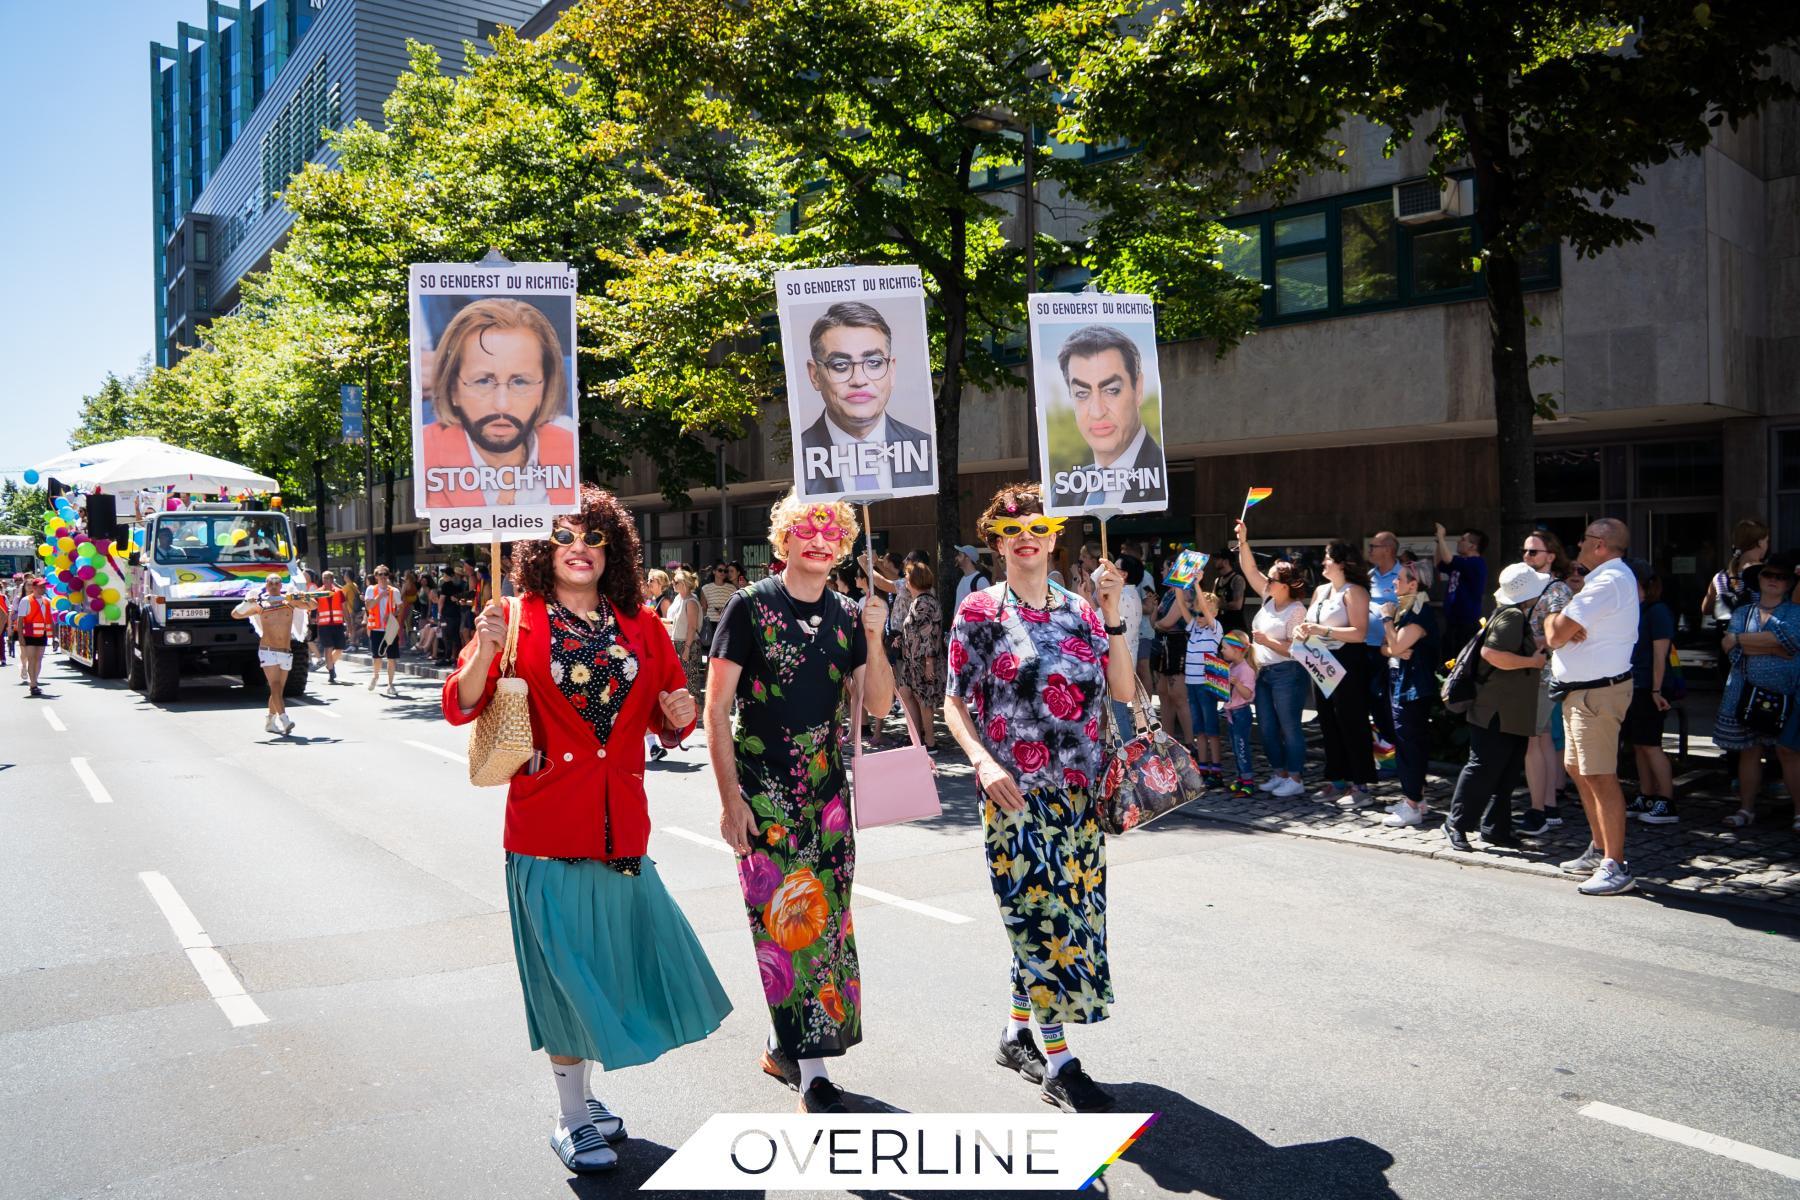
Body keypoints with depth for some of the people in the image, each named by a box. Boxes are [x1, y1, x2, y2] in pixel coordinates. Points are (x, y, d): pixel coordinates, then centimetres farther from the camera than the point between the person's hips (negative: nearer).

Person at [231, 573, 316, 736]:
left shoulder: (289, 601, 6)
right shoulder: (260, 605, 5)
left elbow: (312, 606, 4)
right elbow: (235, 615, 10)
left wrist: (304, 599, -16)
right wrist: (246, 603, -9)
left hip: (286, 653, 3)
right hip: (267, 651, -3)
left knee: (278, 689, 11)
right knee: (275, 686, -16)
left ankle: (270, 722, 25)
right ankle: (284, 719, -27)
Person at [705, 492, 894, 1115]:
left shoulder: (848, 615, 7)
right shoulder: (750, 607, -5)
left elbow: (878, 706, 3)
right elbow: (715, 708, -7)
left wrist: (874, 638, -11)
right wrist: (730, 799, -12)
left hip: (828, 791, 5)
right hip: (763, 794, -5)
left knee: (824, 920, 9)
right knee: (786, 922, -5)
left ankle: (782, 1045, 28)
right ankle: (811, 1074, 3)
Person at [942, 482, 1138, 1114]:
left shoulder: (1082, 611, 8)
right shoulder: (979, 613, -2)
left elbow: (1123, 691, 2)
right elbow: (954, 703, -2)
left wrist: (1114, 614, -7)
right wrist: (982, 760, -17)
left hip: (1079, 793, 4)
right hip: (1017, 794, -4)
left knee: (1058, 916, 11)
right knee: (1043, 917, -4)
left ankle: (1017, 1032, 29)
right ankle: (1058, 1063, 8)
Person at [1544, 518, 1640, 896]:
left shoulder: (1608, 582, -17)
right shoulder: (1607, 578, 18)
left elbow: (1555, 635, -21)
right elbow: (1557, 632, 13)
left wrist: (1553, 620, 1)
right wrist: (1563, 622, -10)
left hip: (1597, 691, -11)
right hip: (1582, 689, 11)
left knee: (1600, 777, -11)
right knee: (1578, 769, 19)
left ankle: (1614, 867, -9)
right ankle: (1600, 850, 30)